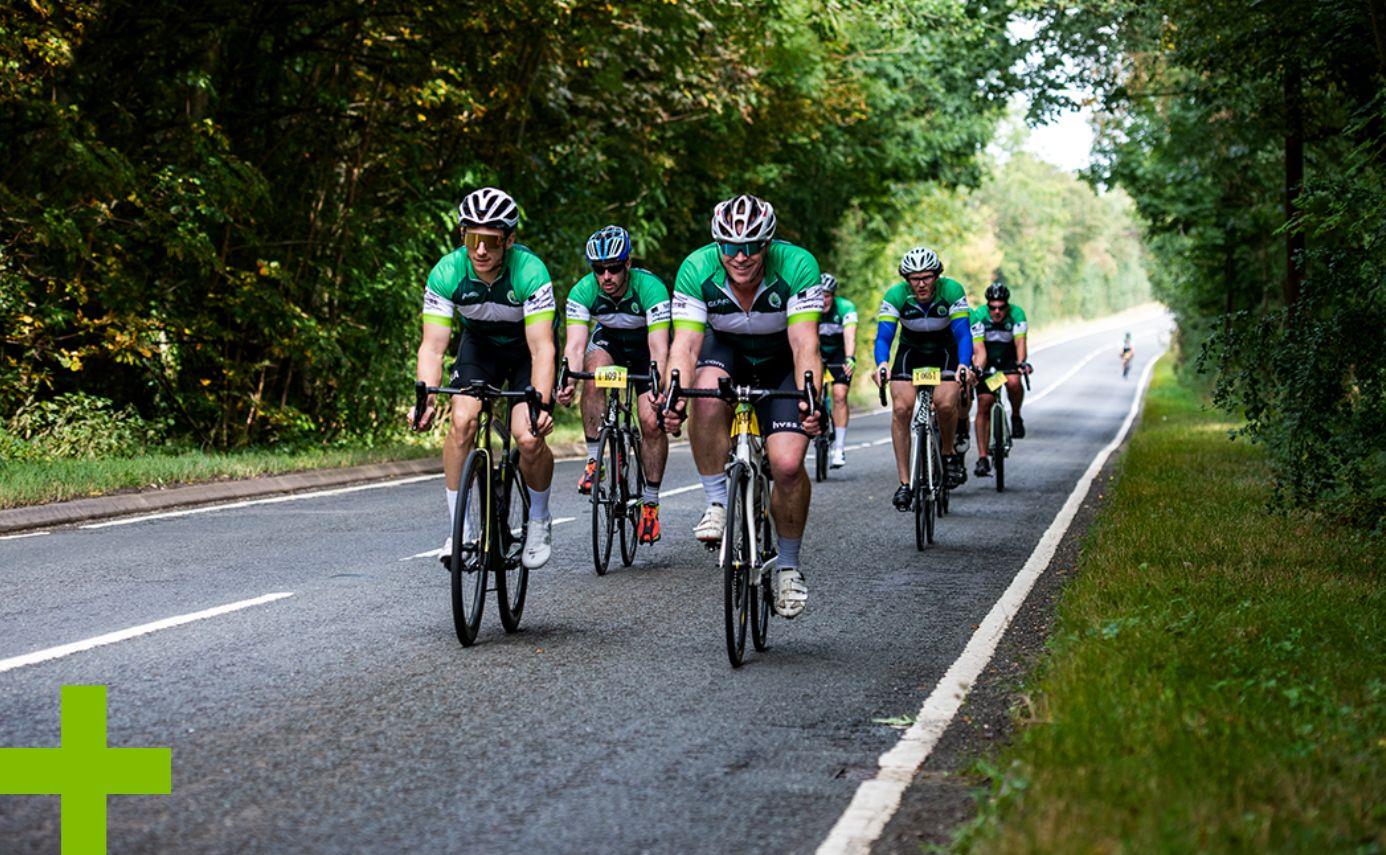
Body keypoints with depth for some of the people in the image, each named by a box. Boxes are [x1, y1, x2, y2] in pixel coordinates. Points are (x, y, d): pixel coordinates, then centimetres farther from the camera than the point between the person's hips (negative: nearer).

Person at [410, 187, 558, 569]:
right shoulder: (446, 273, -26)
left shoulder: (530, 272, -33)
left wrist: (541, 403, -51)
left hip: (527, 347, -2)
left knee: (530, 439, -18)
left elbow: (542, 348, -37)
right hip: (480, 344, 2)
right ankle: (457, 528, -9)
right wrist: (426, 397, -44)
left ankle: (539, 520, 10)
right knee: (463, 421, -20)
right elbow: (433, 345, -28)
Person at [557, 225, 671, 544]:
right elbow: (575, 345, -35)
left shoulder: (650, 287, -34)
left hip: (646, 344, -2)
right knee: (593, 371, -33)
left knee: (652, 421, -16)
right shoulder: (583, 291, -27)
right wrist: (568, 382, -54)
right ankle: (593, 460, -22)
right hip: (608, 341, 2)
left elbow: (659, 349, -40)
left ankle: (651, 501, 1)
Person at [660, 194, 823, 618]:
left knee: (787, 464, -17)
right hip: (727, 351, 1)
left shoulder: (797, 266, -30)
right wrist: (675, 397, -47)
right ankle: (718, 503, -19)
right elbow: (686, 344, -29)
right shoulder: (697, 269, -26)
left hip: (782, 362, -1)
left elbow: (805, 344, -34)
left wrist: (809, 398, -51)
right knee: (707, 393, -35)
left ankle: (789, 565, 5)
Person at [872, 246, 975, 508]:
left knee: (946, 403, -27)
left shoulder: (952, 291, -25)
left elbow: (963, 333, -30)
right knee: (901, 407, -19)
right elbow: (883, 336, -29)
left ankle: (949, 452, 4)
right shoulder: (895, 295, -24)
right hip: (910, 350, 1)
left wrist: (964, 365, -49)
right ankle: (904, 483, -12)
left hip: (945, 351, -1)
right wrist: (881, 364, -50)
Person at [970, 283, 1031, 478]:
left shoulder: (1016, 314, -24)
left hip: (1008, 357, 0)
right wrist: (977, 369, -50)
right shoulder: (978, 316, -25)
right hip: (987, 357, 0)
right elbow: (979, 350, -32)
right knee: (984, 403, -12)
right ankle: (982, 458, -10)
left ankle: (1016, 418, -2)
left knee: (1013, 382, -33)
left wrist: (1021, 363, -55)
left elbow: (1020, 342, -35)